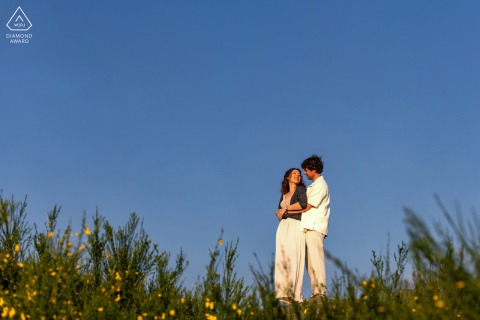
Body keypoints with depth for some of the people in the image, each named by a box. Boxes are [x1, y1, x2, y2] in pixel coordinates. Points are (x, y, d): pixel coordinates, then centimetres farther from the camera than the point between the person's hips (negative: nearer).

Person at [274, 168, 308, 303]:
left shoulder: (300, 189, 5)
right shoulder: (284, 194, 24)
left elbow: (304, 203, -15)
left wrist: (286, 208, -6)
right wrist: (279, 213, 0)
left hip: (295, 226, -6)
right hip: (283, 227, 6)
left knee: (293, 258, -15)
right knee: (282, 259, -4)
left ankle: (293, 294, -19)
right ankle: (283, 293, -7)